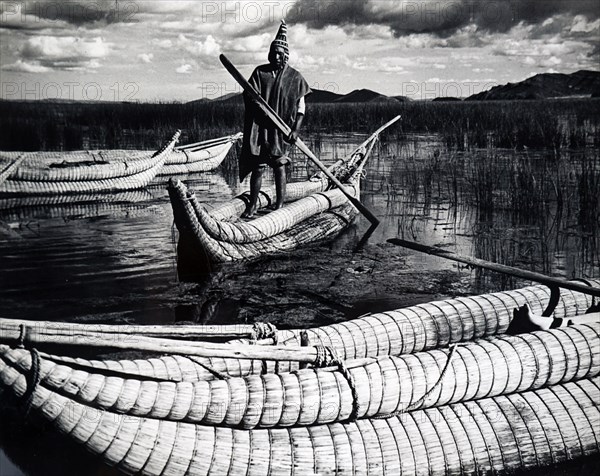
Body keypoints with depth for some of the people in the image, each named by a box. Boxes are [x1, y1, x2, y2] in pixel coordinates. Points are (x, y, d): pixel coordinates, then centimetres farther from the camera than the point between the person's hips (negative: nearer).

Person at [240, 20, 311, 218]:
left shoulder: (294, 77, 3)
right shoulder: (260, 72, 6)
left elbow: (301, 106, 3)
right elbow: (249, 96, 1)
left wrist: (295, 130, -7)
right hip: (259, 127, 1)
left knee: (279, 164, -1)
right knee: (257, 166, 1)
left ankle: (280, 203, 7)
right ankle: (253, 204, 9)